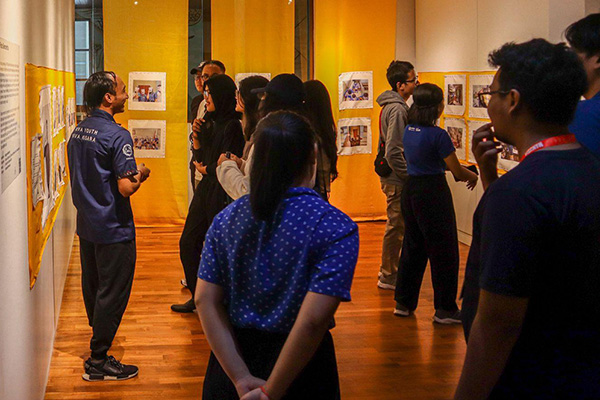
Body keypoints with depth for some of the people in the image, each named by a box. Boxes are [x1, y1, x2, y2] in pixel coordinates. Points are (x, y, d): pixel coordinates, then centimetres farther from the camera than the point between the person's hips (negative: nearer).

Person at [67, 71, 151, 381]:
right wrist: (141, 174, -4)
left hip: (86, 225, 9)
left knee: (93, 290, 20)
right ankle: (98, 361, 6)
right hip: (113, 228, -8)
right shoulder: (117, 135, -20)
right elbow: (126, 188, -24)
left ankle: (99, 342, 37)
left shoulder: (77, 132, 7)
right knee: (112, 294, 1)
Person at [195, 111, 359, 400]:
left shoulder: (227, 218, -2)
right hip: (299, 369, -3)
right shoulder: (336, 228, -16)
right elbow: (313, 320, -23)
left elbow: (205, 300, -7)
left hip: (231, 352, 4)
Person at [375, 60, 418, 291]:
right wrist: (409, 176, -17)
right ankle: (388, 276, 7)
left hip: (392, 177, 10)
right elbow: (394, 152, -25)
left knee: (396, 226, 19)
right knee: (397, 227, -2)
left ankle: (388, 270, 30)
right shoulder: (397, 109, -20)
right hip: (396, 179, -10)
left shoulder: (392, 106, 12)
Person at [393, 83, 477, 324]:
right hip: (433, 193, -8)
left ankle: (404, 302, 24)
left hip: (411, 189, 8)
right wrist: (473, 176, 10)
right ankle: (445, 309, 8)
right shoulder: (438, 135, -18)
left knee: (412, 246, 17)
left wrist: (463, 172, 19)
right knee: (443, 252, 2)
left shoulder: (409, 130, 5)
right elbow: (457, 171, -12)